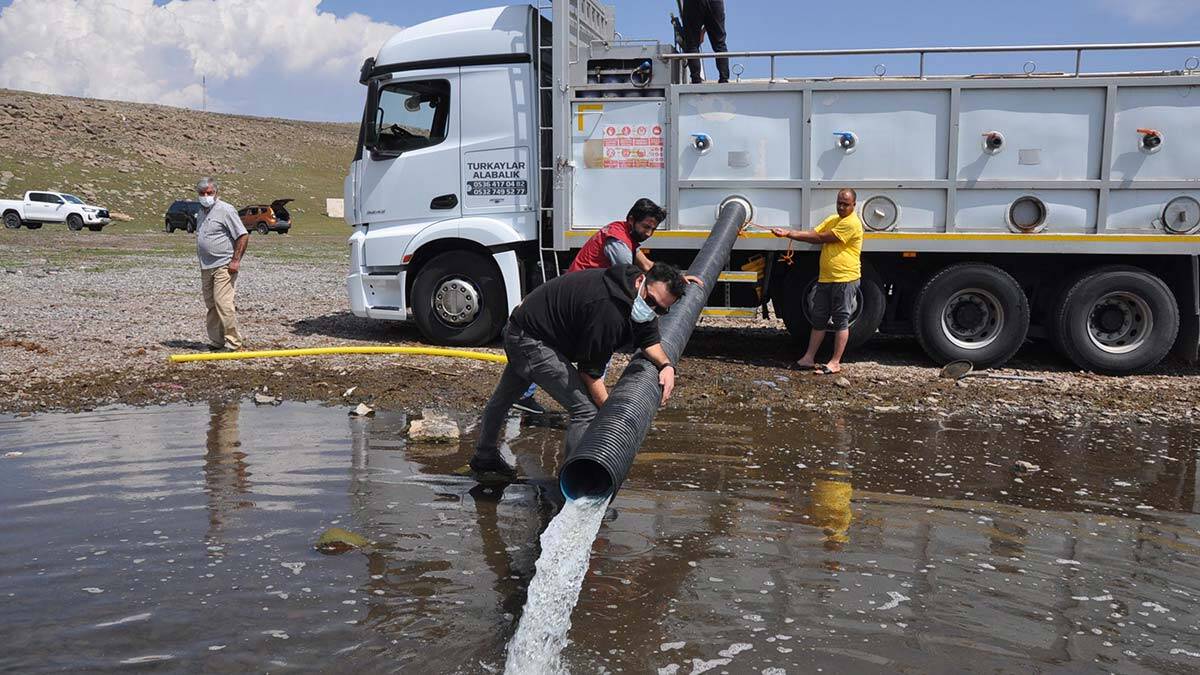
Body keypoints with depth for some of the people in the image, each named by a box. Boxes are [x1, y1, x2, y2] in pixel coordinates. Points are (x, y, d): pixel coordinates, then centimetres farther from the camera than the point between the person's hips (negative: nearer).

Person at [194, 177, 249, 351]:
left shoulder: (225, 210, -9)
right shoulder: (201, 213, 17)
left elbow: (243, 236, -13)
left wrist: (235, 260, -16)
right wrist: (201, 262, 22)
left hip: (223, 266, -9)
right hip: (206, 268, 9)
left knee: (223, 304, -15)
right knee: (211, 305, 10)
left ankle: (233, 343, -10)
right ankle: (216, 342, 17)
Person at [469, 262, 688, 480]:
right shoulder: (608, 309, -35)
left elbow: (649, 339, 4)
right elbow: (590, 370, -27)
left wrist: (666, 365, -15)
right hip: (531, 342, -11)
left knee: (504, 398, 31)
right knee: (585, 409, -18)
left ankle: (485, 456, 53)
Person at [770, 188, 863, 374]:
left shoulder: (851, 223, -12)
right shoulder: (832, 220, 18)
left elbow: (821, 238, -13)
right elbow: (813, 233, 10)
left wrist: (790, 234, -5)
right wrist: (788, 233, -7)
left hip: (845, 279, -8)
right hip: (825, 278, 8)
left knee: (841, 320, -1)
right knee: (818, 319, 9)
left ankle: (835, 363, 3)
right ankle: (809, 358, 13)